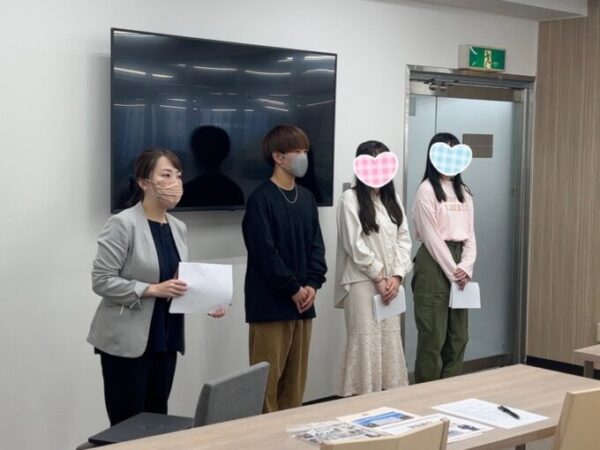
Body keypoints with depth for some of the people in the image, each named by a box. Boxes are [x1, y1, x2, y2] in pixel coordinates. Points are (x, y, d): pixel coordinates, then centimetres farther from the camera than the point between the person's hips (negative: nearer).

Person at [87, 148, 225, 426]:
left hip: (165, 339, 7)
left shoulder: (178, 228, 11)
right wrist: (153, 290, -22)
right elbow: (102, 281, -15)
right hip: (127, 341, -7)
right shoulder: (123, 224, -12)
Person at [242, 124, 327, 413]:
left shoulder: (307, 198, 12)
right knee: (268, 379, -2)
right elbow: (264, 252, -15)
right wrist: (294, 288, -12)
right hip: (271, 303, -7)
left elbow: (317, 244, 11)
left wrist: (313, 284, -4)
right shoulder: (261, 199, -9)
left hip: (303, 302, 7)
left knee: (296, 378, 12)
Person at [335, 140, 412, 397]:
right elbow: (355, 246, -12)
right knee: (365, 344, -5)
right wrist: (379, 277, -10)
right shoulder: (351, 198, -7)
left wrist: (396, 276, -4)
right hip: (363, 283, -6)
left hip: (390, 283, 6)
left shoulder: (392, 199, 13)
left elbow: (403, 240, 8)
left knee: (391, 344, 8)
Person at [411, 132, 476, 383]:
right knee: (433, 336, -5)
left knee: (458, 336, 8)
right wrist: (452, 272, -13)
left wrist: (466, 268, -6)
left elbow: (470, 234, 10)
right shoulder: (427, 190, -6)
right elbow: (431, 237, -11)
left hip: (459, 265, 7)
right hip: (434, 264, -7)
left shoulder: (464, 192, 14)